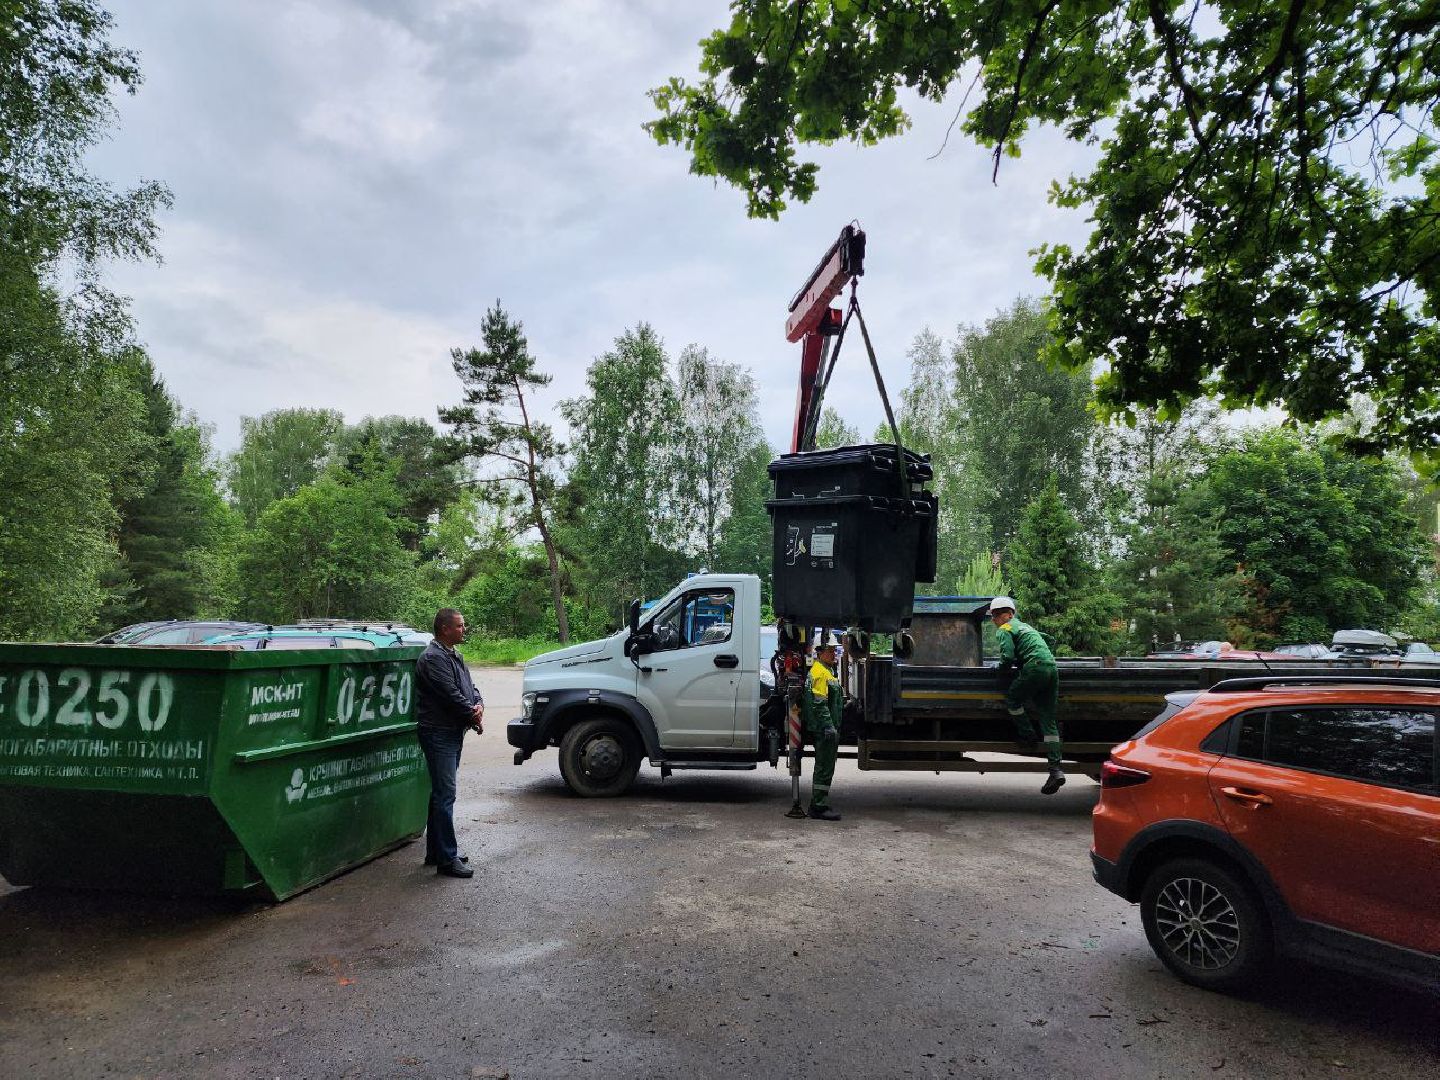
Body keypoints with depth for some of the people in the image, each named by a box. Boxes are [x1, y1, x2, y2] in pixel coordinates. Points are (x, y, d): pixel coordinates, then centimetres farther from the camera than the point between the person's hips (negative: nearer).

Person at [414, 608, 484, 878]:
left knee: (441, 794, 16)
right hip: (439, 734, -10)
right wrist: (474, 717, -9)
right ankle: (447, 860, -3)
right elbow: (451, 696, -20)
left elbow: (470, 688, 14)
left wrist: (479, 706, -7)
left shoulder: (453, 655, 15)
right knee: (445, 796, -8)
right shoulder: (433, 658, -16)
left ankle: (436, 852, 27)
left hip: (453, 733, 10)